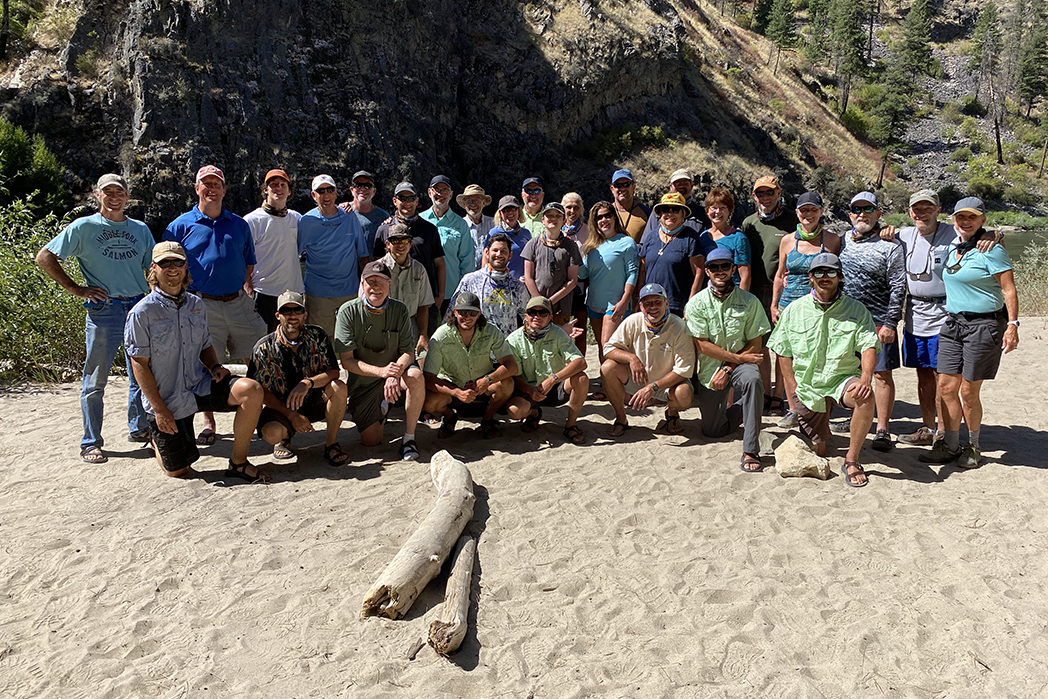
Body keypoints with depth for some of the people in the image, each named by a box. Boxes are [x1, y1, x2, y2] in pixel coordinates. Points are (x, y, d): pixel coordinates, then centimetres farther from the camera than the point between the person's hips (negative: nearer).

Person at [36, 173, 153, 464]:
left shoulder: (140, 229, 13)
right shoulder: (83, 227, 1)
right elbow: (45, 257, 2)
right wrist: (76, 289, -5)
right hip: (104, 310, -4)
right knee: (95, 380, 1)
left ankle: (139, 428, 27)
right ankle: (91, 442, 9)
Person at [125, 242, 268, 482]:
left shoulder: (197, 305, 5)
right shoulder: (142, 313, -10)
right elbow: (139, 365, -11)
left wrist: (215, 367, -5)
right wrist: (159, 409, -17)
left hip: (199, 386, 4)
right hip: (166, 399, -4)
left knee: (252, 390, -23)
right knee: (179, 471, 2)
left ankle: (238, 463, -10)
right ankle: (157, 438, 38)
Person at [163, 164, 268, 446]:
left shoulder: (239, 224, 14)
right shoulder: (181, 225, 4)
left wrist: (247, 283, 8)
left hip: (239, 303, 3)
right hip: (203, 305, -3)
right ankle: (208, 423, 16)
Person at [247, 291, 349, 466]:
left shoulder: (317, 336, -7)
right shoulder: (264, 348, -12)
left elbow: (334, 372, -11)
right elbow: (260, 392, -9)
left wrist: (308, 383, -31)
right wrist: (291, 415, -17)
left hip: (314, 402, 2)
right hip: (281, 406, -2)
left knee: (338, 387, -28)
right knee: (271, 433, -34)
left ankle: (331, 444, -10)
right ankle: (283, 439, 7)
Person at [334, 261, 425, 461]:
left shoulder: (399, 310, -6)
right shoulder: (348, 311, -13)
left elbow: (408, 352, -8)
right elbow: (346, 360, -16)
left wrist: (395, 373, -31)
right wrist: (381, 371, -31)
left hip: (394, 371, 1)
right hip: (362, 381, -1)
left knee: (415, 376, -35)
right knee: (371, 441, -6)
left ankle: (409, 438, -17)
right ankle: (381, 408, 29)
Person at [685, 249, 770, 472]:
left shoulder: (749, 301, -6)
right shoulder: (696, 303, -6)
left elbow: (755, 346, -5)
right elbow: (702, 346, -9)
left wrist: (728, 369, -16)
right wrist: (738, 357, -15)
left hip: (741, 362, -1)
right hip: (710, 368, 2)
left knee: (752, 380, -38)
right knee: (712, 431, 4)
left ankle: (751, 451, -31)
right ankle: (741, 411, 38)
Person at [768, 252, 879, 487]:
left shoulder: (857, 310, 0)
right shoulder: (794, 310, 3)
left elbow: (869, 346, -11)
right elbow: (783, 352, 7)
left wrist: (866, 377, -30)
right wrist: (794, 389, 0)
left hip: (843, 378, -1)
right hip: (807, 385, 1)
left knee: (865, 396, -37)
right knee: (817, 452, 3)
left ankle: (852, 460, -19)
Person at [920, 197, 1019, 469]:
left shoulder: (991, 250, -10)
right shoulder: (953, 246, 10)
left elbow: (1009, 290, -10)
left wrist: (1012, 325, -17)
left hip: (984, 325, -6)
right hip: (953, 324, 6)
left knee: (968, 392, 0)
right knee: (946, 387, 4)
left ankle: (973, 447, 20)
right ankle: (950, 446, 16)